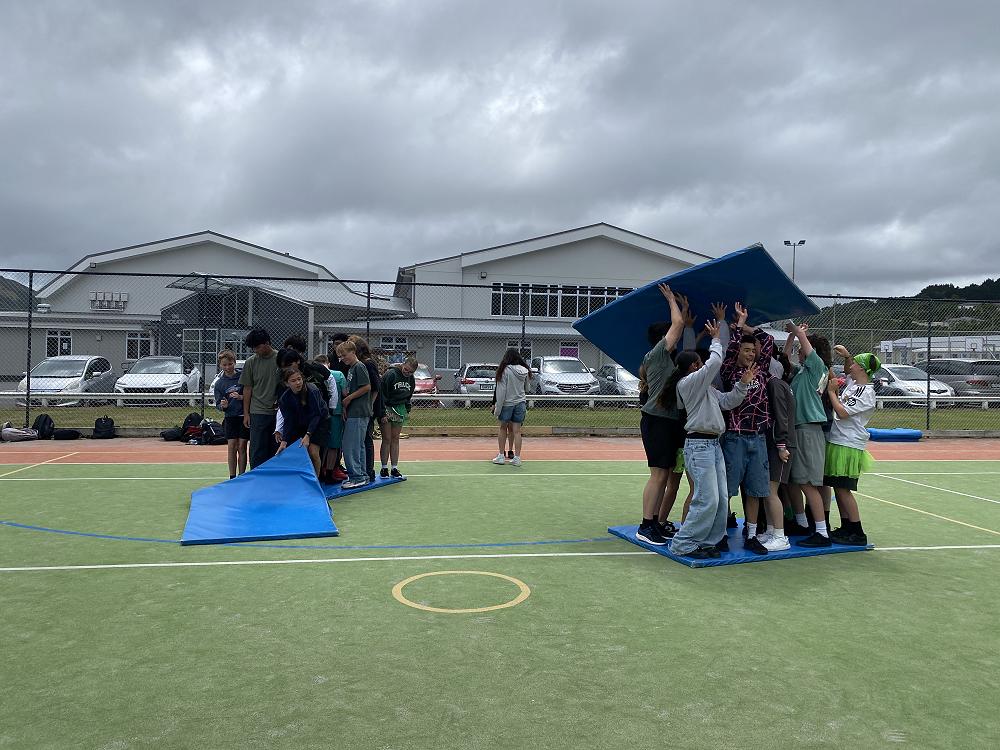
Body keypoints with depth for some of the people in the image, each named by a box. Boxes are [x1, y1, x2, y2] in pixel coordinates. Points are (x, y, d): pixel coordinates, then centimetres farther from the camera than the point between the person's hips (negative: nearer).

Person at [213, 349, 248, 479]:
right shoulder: (219, 383, 5)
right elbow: (218, 404, 8)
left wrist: (241, 397, -17)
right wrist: (222, 406, -13)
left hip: (244, 416, -2)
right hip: (230, 418, 2)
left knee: (242, 446, 0)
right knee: (231, 446, 1)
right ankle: (232, 477, 11)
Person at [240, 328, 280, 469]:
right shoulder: (251, 362, 1)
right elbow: (247, 389, 6)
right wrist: (246, 413, 3)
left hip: (279, 412, 0)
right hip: (258, 413, 0)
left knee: (276, 449, 8)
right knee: (257, 451, 0)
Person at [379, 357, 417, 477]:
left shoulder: (411, 379, 3)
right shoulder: (390, 374, -17)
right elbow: (381, 394, -17)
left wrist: (407, 410, 11)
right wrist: (382, 413, -19)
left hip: (400, 410, 6)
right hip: (387, 409, -5)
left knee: (395, 439, 8)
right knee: (386, 439, -3)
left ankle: (394, 468, 11)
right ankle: (384, 468, 5)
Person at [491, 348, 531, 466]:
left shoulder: (505, 370, -13)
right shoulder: (524, 371, 1)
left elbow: (501, 391, -12)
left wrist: (497, 407, -7)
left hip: (507, 404, -3)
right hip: (521, 403, 3)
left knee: (502, 428, 12)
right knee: (517, 431, 5)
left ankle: (501, 456, 14)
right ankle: (517, 458, 6)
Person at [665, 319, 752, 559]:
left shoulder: (706, 387, 21)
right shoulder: (689, 382, -10)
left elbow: (727, 401, 19)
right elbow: (715, 363, -17)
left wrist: (742, 384, 6)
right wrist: (716, 339, -1)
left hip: (714, 444, 10)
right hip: (699, 445, -10)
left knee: (721, 498, 9)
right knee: (707, 500, -11)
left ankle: (710, 541, 18)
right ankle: (683, 544, -3)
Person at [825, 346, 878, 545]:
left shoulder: (866, 392, -13)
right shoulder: (851, 382, 11)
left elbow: (842, 412, -18)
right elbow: (836, 379, 32)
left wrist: (831, 391, -9)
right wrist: (846, 356, 16)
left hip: (849, 446, -9)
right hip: (837, 443, 9)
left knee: (843, 488, -7)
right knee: (838, 488, 12)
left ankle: (858, 533, -1)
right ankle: (846, 528, 21)